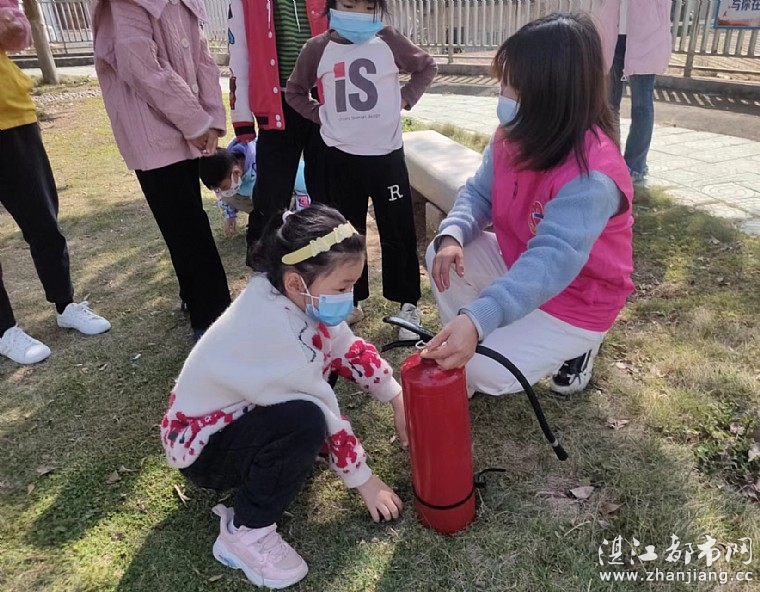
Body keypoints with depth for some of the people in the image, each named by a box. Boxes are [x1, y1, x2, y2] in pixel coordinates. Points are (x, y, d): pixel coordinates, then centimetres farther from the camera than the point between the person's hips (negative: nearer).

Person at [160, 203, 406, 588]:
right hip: (202, 444, -9)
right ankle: (245, 533, -12)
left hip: (238, 411, 9)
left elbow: (350, 349, 1)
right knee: (307, 421, -34)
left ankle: (276, 458, 7)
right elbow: (324, 418, -26)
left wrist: (397, 398, -4)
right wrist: (364, 480, -13)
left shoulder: (290, 296, -12)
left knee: (328, 358, 5)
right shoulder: (277, 331, -35)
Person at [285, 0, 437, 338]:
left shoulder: (389, 42, -3)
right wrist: (320, 115, 1)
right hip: (341, 156, 2)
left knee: (397, 231, 3)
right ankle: (351, 301, 26)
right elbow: (294, 91, 13)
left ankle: (408, 304, 16)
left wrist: (406, 97, 0)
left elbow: (427, 67, 13)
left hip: (386, 153, -1)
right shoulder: (318, 48, -2)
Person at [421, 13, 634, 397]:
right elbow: (479, 192, -4)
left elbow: (552, 261, -45)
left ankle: (574, 345, 11)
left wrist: (478, 320, -58)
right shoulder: (515, 135, -11)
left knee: (484, 372, -16)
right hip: (516, 263, 7)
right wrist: (452, 235, -27)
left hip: (578, 299, -7)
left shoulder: (590, 177, -36)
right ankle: (462, 345, 9)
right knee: (442, 257, -10)